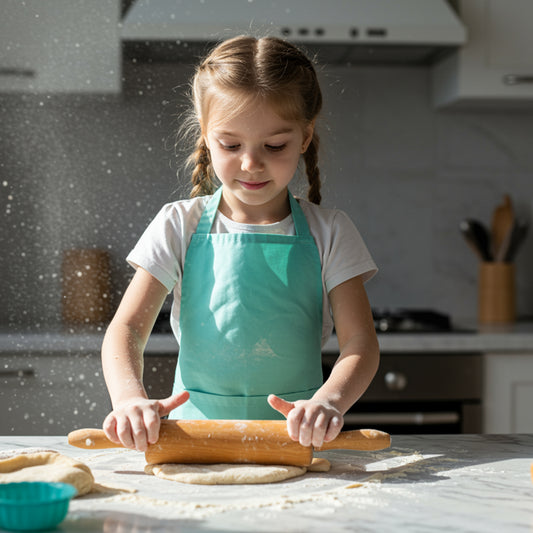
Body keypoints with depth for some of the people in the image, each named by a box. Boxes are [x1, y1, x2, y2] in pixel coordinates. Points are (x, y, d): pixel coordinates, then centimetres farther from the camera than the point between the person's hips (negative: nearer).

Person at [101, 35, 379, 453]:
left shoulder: (328, 232, 4)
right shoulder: (180, 225, 4)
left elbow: (360, 342, -3)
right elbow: (128, 326, -2)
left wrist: (328, 402, -25)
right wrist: (130, 397, -25)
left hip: (294, 438, 0)